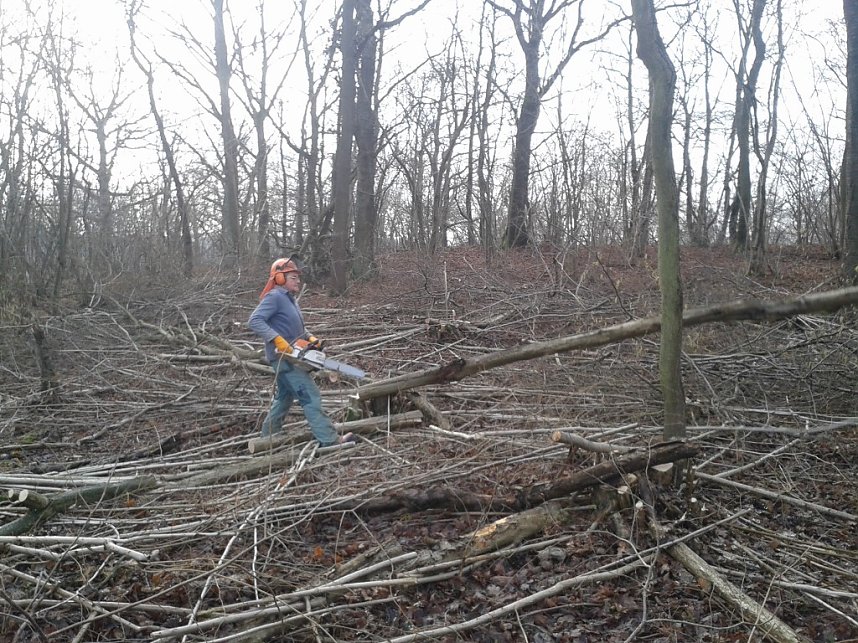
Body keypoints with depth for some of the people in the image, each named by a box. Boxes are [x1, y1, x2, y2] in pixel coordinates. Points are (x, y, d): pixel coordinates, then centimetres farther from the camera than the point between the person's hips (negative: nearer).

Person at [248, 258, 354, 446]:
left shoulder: (290, 298, 15)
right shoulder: (274, 297, -14)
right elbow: (254, 321, -24)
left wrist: (310, 338, 3)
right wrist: (277, 340, -32)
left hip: (290, 357, 10)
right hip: (283, 356, -10)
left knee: (284, 396, 20)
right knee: (310, 396, -13)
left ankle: (269, 436, 31)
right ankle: (329, 439, -14)